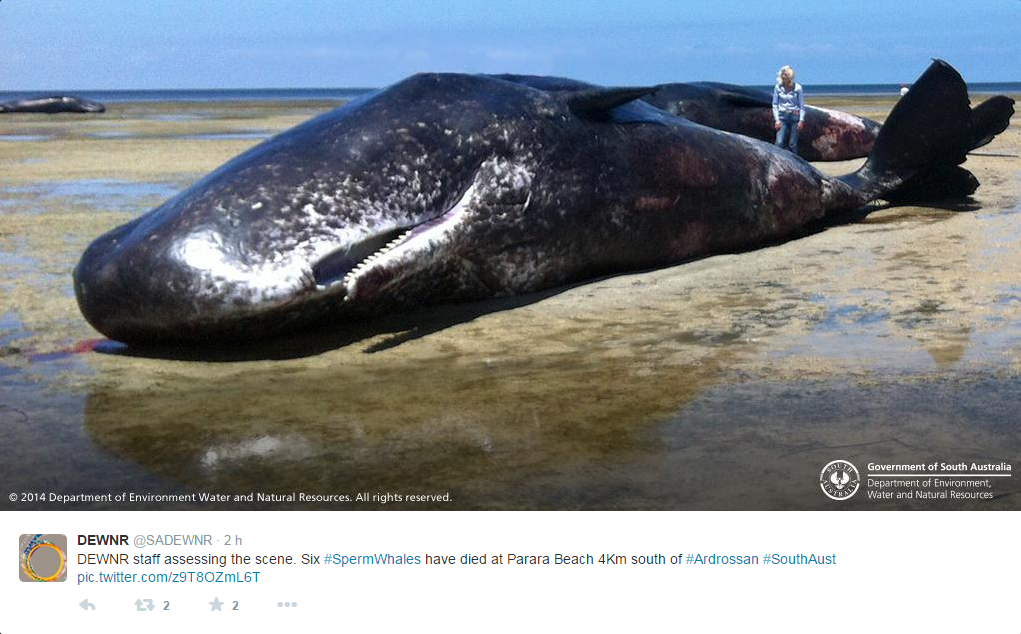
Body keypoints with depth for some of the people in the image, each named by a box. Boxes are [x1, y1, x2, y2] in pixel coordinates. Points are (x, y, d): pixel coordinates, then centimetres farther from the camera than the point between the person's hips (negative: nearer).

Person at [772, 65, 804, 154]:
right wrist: (776, 119, -2)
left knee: (793, 144, 1)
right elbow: (775, 104, 5)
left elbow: (802, 106, 2)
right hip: (782, 116, 1)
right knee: (779, 142, -12)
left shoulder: (797, 88, -3)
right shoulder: (778, 87, 1)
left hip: (794, 116, -1)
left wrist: (801, 120, -5)